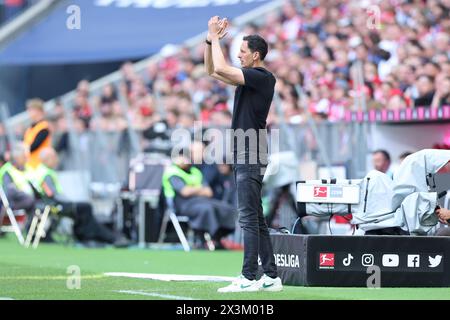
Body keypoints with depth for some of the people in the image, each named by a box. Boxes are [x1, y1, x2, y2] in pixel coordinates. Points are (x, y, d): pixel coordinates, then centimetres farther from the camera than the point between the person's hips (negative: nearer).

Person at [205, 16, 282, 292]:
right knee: (255, 218, 10)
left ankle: (249, 278, -12)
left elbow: (221, 69, -21)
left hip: (251, 154, -10)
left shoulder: (262, 78, -12)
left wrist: (215, 38, -10)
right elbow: (212, 70, 23)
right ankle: (271, 277, 12)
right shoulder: (248, 77, 16)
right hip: (243, 155, 10)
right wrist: (211, 40, 11)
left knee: (249, 218, -10)